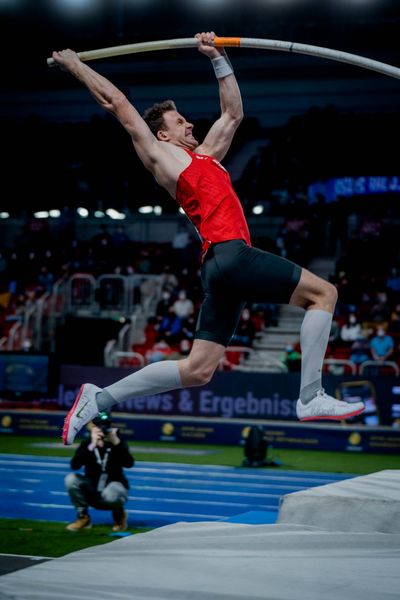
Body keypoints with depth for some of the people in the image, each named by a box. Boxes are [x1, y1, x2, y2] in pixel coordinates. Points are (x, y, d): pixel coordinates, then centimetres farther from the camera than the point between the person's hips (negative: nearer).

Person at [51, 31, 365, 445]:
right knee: (323, 292, -7)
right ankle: (310, 398, -12)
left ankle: (99, 398, 9)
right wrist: (74, 64, 21)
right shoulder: (161, 155, 9)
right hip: (229, 253, -9)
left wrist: (218, 58, 34)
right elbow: (117, 103, 13)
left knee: (197, 370, 5)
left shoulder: (205, 155, 29)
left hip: (222, 266, 9)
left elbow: (233, 112, 38)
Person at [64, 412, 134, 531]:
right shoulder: (86, 444, -6)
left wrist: (116, 442, -37)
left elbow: (129, 464, -26)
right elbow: (75, 466, -25)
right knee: (71, 479, -24)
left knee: (109, 494, -38)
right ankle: (83, 517, -5)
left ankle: (120, 516, -1)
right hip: (92, 492, 2)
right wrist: (92, 446, -36)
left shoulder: (117, 444, -8)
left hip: (114, 486, -2)